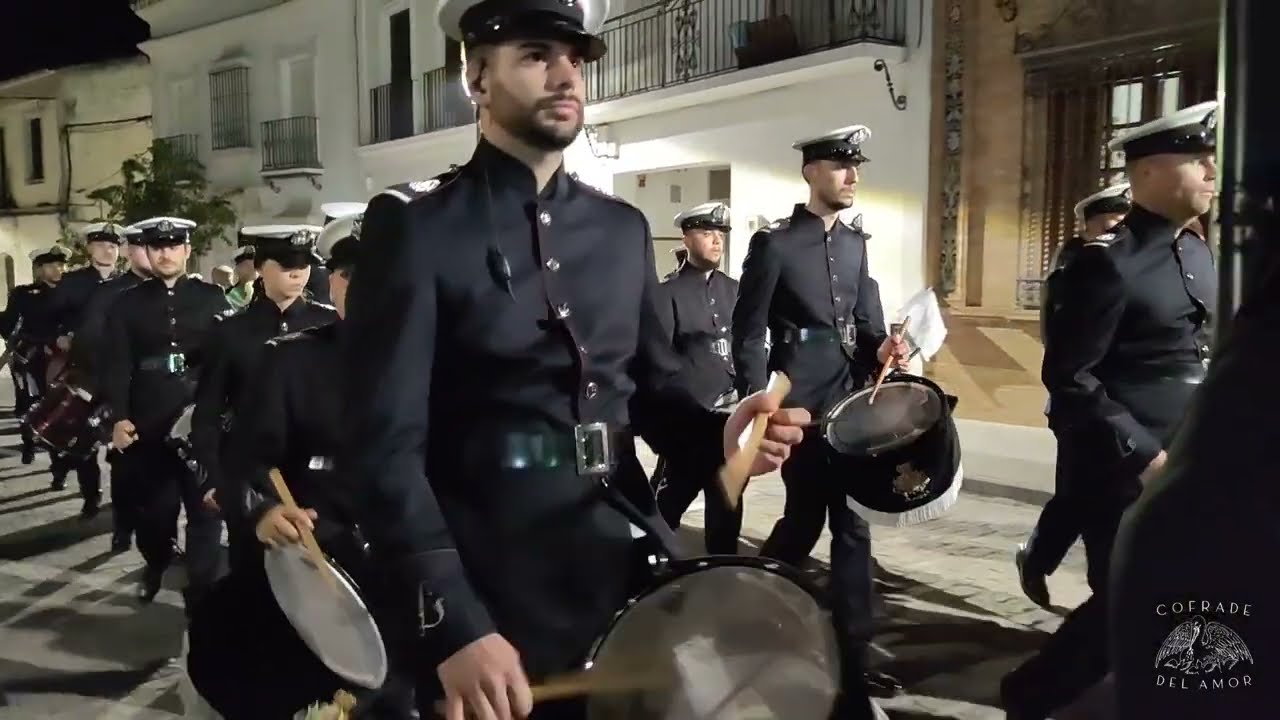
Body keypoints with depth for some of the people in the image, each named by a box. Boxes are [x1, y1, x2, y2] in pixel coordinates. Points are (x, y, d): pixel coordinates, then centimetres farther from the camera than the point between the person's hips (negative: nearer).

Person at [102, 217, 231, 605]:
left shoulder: (212, 298, 7)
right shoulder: (127, 303, 7)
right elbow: (116, 365, 1)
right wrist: (118, 417, -11)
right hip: (148, 424, 0)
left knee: (205, 507, 0)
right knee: (154, 506, 8)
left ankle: (202, 588, 13)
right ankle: (156, 566, 37)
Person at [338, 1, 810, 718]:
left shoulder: (624, 228, 8)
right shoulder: (415, 225, -9)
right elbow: (385, 444, -14)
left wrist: (718, 433, -8)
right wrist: (453, 624, -21)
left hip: (630, 578, 5)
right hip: (490, 599, -5)